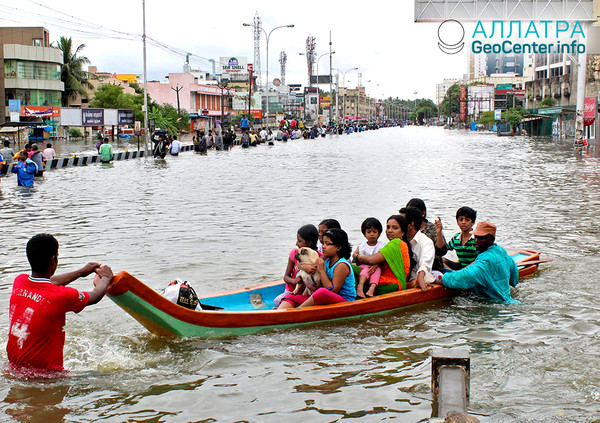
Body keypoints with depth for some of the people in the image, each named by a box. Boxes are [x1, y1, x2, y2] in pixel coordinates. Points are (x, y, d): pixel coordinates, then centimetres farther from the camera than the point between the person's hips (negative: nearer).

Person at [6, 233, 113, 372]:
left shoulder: (18, 282, -1)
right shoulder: (61, 295, -19)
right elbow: (95, 296, 2)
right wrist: (105, 277, 24)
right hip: (44, 370, -8)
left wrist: (81, 272, 34)